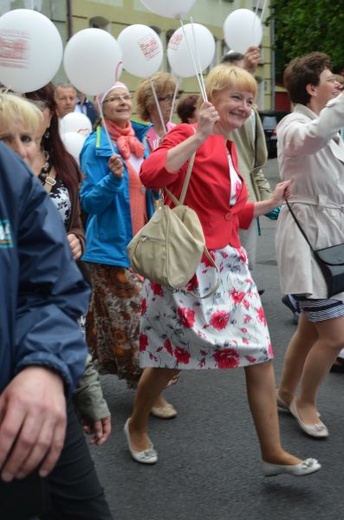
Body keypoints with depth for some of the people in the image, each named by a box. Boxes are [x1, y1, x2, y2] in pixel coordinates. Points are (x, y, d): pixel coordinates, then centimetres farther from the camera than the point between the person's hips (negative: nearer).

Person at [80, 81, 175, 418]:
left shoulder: (140, 139, 9)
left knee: (144, 312, 13)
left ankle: (149, 375, 28)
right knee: (130, 317, -5)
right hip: (112, 245, -6)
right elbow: (89, 201, -12)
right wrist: (113, 178, -27)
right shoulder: (95, 147, -10)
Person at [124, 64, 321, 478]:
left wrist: (272, 202, 12)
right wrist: (198, 136, -30)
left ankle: (272, 453, 14)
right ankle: (137, 425, 35)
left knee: (259, 355, 4)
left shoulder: (229, 149, 15)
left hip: (228, 264, 8)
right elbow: (151, 175, -31)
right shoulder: (188, 137, -10)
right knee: (170, 357, 8)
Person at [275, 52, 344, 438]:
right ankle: (305, 402, 17)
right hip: (307, 236, -9)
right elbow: (312, 137, -41)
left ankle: (285, 393, 34)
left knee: (312, 327, 17)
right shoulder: (293, 124, -15)